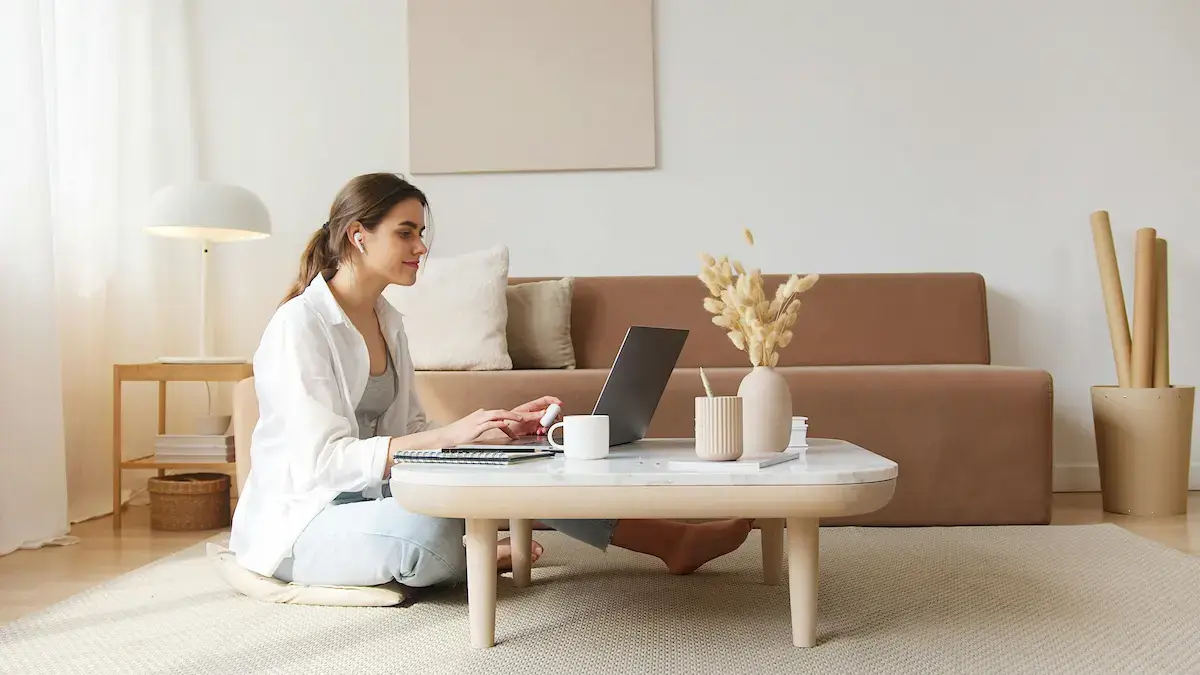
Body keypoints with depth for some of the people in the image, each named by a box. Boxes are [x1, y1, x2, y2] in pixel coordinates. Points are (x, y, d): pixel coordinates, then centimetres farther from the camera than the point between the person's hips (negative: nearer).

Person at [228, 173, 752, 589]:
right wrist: (451, 434, -33)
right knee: (432, 529, -38)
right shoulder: (299, 325, -18)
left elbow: (411, 432, 11)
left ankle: (672, 541, -3)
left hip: (371, 496, 8)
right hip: (300, 523, -8)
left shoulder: (386, 321, 11)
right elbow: (322, 459, -27)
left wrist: (500, 425, -7)